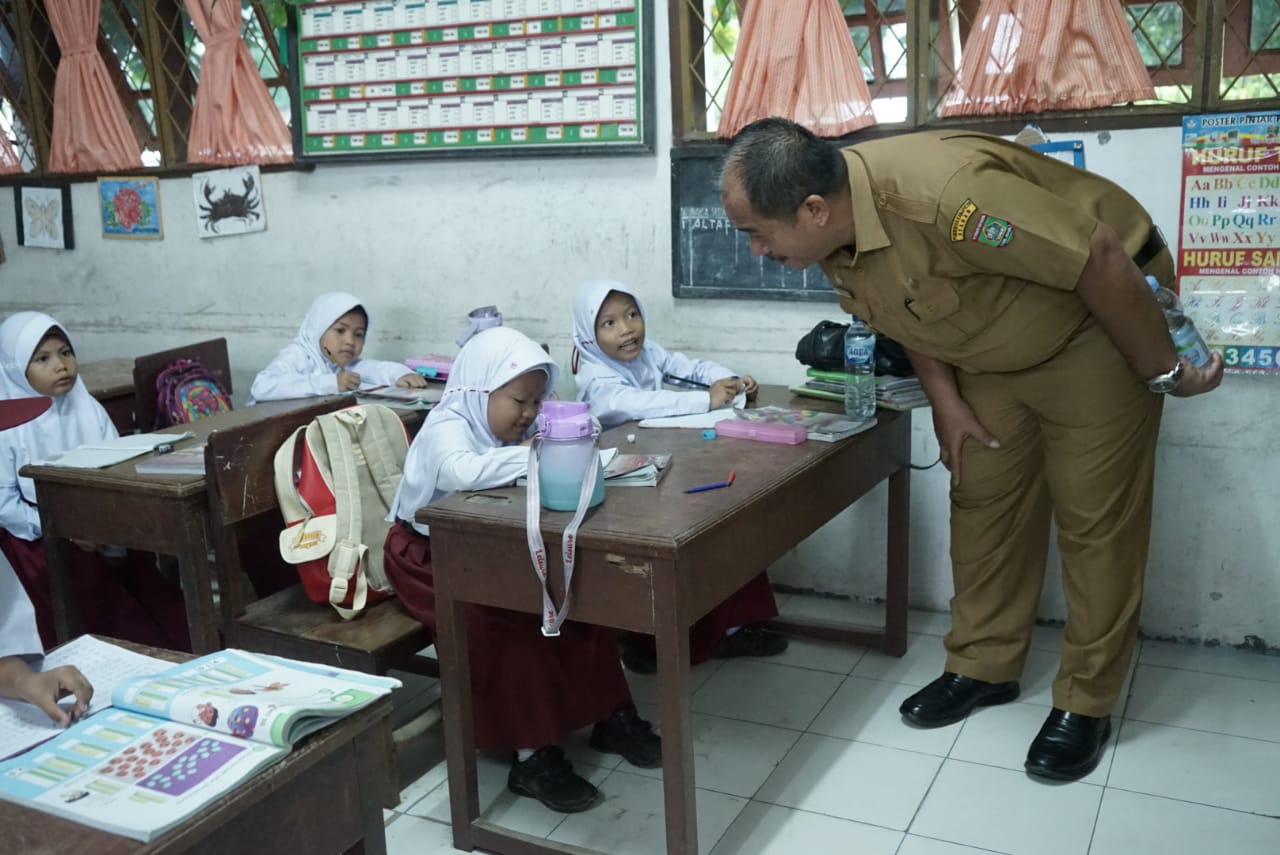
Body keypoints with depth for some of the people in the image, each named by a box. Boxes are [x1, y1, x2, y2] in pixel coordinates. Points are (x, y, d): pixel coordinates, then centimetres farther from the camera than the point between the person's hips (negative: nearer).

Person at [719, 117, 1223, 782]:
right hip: (997, 350, 7)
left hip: (1101, 320, -7)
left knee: (1094, 517, -2)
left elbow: (1101, 260, -31)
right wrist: (945, 399, -1)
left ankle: (1086, 702, 12)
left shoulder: (943, 193, -40)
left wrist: (1164, 374, -20)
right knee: (983, 500, 9)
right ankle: (983, 666, 24)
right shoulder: (833, 237, -14)